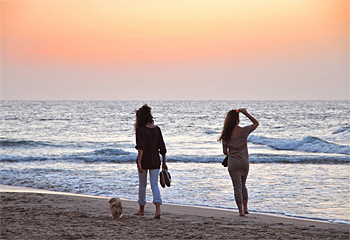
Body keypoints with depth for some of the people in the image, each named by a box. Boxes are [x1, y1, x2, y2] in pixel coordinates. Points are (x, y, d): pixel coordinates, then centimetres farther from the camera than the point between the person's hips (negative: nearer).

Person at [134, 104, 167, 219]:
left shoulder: (140, 130, -9)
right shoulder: (157, 129, 4)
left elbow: (141, 148, -18)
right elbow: (162, 147, 6)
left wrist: (139, 162, -20)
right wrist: (164, 162, 13)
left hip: (144, 160, -3)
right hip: (155, 161, 3)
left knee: (142, 185, 12)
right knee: (154, 185, 2)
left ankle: (141, 210, 23)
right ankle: (158, 208, -17)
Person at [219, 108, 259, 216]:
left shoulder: (226, 134, -8)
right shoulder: (244, 131, -10)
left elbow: (225, 151, -1)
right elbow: (256, 123, 8)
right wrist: (246, 113, 6)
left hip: (233, 164, -1)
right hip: (244, 163, 1)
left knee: (237, 187, 3)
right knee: (243, 185, 20)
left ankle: (241, 211, -1)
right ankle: (245, 208, 18)